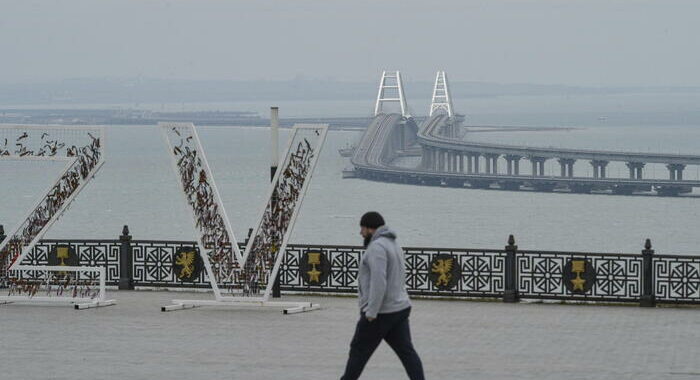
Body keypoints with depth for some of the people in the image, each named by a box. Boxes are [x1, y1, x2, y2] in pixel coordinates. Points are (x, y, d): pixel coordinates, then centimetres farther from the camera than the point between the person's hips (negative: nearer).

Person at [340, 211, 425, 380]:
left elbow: (378, 282, -26)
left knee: (359, 351, 6)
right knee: (406, 352, 3)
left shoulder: (377, 247, -17)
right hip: (400, 308, 9)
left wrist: (371, 312, -24)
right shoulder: (393, 244, 16)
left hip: (380, 313, -9)